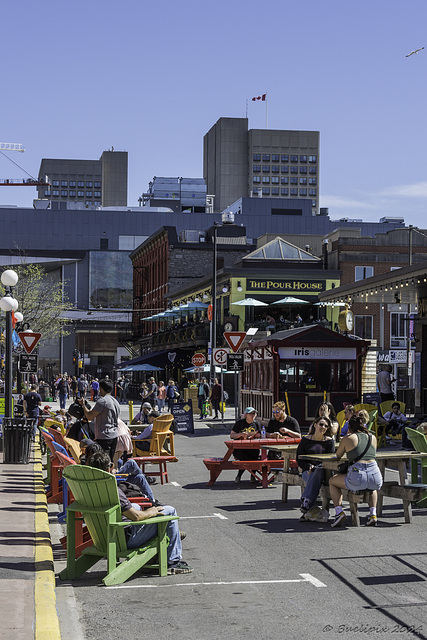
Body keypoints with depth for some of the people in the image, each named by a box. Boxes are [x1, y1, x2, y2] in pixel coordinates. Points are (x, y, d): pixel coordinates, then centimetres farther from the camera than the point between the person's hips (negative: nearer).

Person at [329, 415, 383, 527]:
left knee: (332, 481, 25)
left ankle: (339, 511, 8)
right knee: (373, 487, 43)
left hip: (358, 477, -4)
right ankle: (373, 514, 20)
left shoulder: (348, 438, 6)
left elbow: (338, 456, 22)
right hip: (375, 475, 4)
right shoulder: (373, 437, 17)